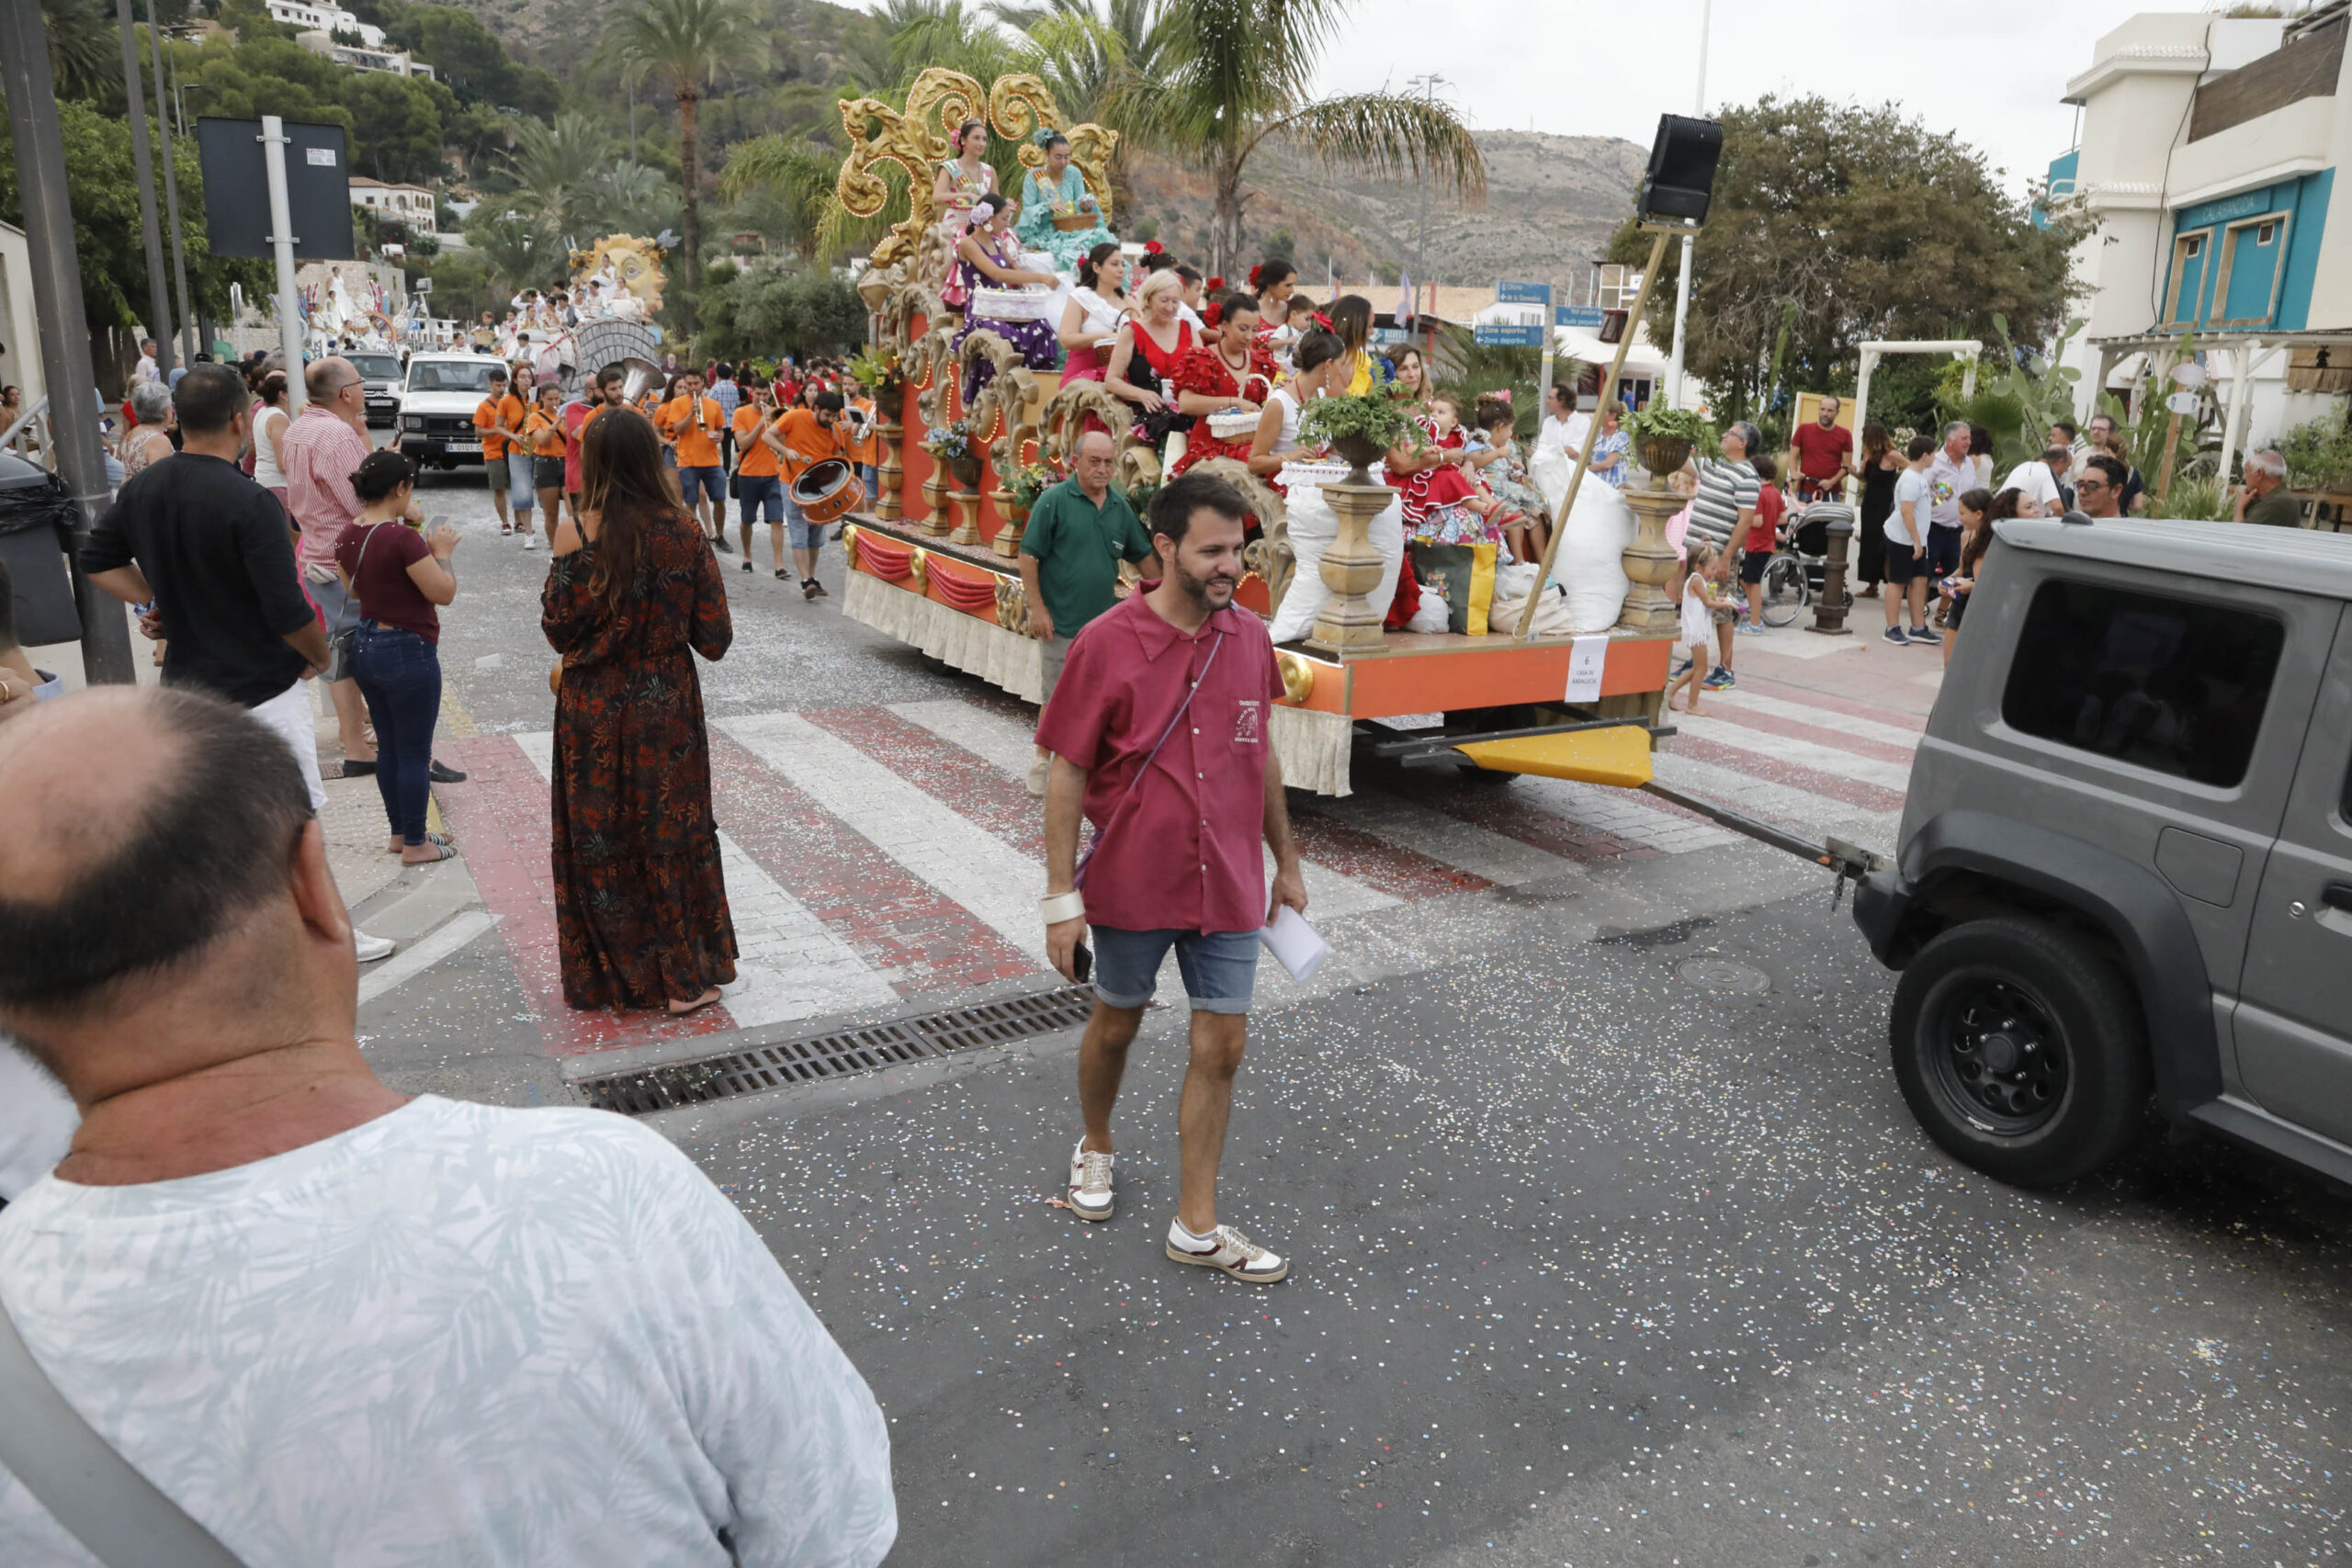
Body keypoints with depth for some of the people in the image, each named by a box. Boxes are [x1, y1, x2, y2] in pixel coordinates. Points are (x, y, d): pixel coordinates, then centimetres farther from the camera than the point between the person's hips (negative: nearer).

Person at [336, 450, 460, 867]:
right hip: (407, 651, -8)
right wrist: (442, 552, -3)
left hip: (364, 645, 8)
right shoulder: (403, 538, -22)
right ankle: (415, 845, 13)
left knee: (388, 747, 19)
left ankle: (400, 832, 30)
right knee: (415, 754, 3)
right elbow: (444, 592, -19)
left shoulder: (348, 536, 3)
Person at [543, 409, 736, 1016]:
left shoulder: (576, 535, -13)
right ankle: (687, 975, 23)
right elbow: (715, 638, -5)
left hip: (594, 710, -1)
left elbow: (559, 631, -6)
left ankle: (610, 976, 25)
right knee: (674, 833, 15)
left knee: (600, 839, 13)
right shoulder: (686, 534, -8)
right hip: (669, 708, 2)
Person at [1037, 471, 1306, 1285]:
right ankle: (1095, 1148, 46)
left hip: (1227, 884, 3)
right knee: (1116, 1024, 17)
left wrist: (1286, 863, 15)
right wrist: (1062, 899, -12)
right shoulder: (1107, 644, -13)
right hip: (1133, 883, -3)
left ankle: (1197, 1225, 21)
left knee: (1222, 1045, 6)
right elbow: (1068, 774, -10)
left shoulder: (1250, 638, 0)